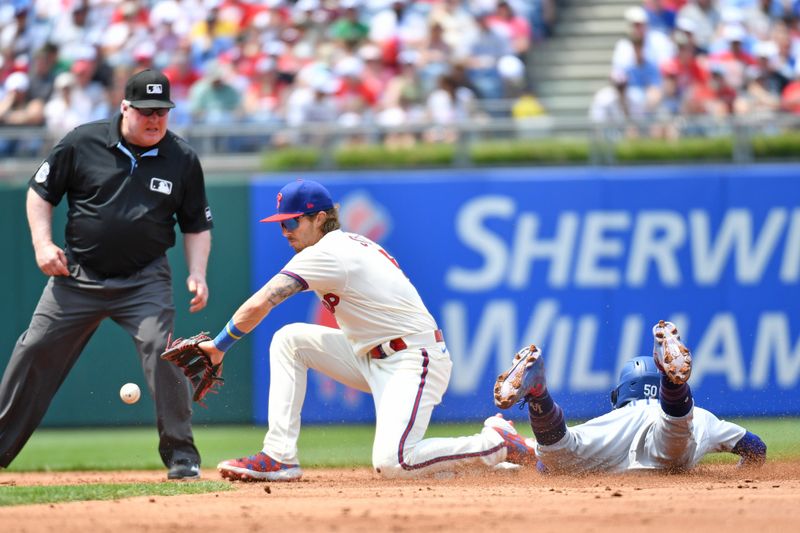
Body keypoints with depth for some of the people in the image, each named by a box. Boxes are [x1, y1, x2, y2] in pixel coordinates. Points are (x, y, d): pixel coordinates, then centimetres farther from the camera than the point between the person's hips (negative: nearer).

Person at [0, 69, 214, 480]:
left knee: (161, 350, -19)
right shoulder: (83, 142, -5)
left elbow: (197, 226, 8)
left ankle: (181, 453, -7)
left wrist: (197, 274, -6)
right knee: (36, 351, 0)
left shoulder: (182, 160, -1)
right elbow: (41, 192, 4)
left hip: (144, 280, -1)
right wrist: (43, 243, -9)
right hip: (78, 274, 1)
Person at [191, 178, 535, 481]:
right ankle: (280, 457, -1)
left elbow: (258, 306, -21)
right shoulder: (349, 244, 12)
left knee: (391, 463, -24)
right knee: (289, 340, 3)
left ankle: (499, 444, -4)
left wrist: (219, 346, -10)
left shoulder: (326, 253, -16)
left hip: (414, 360, -10)